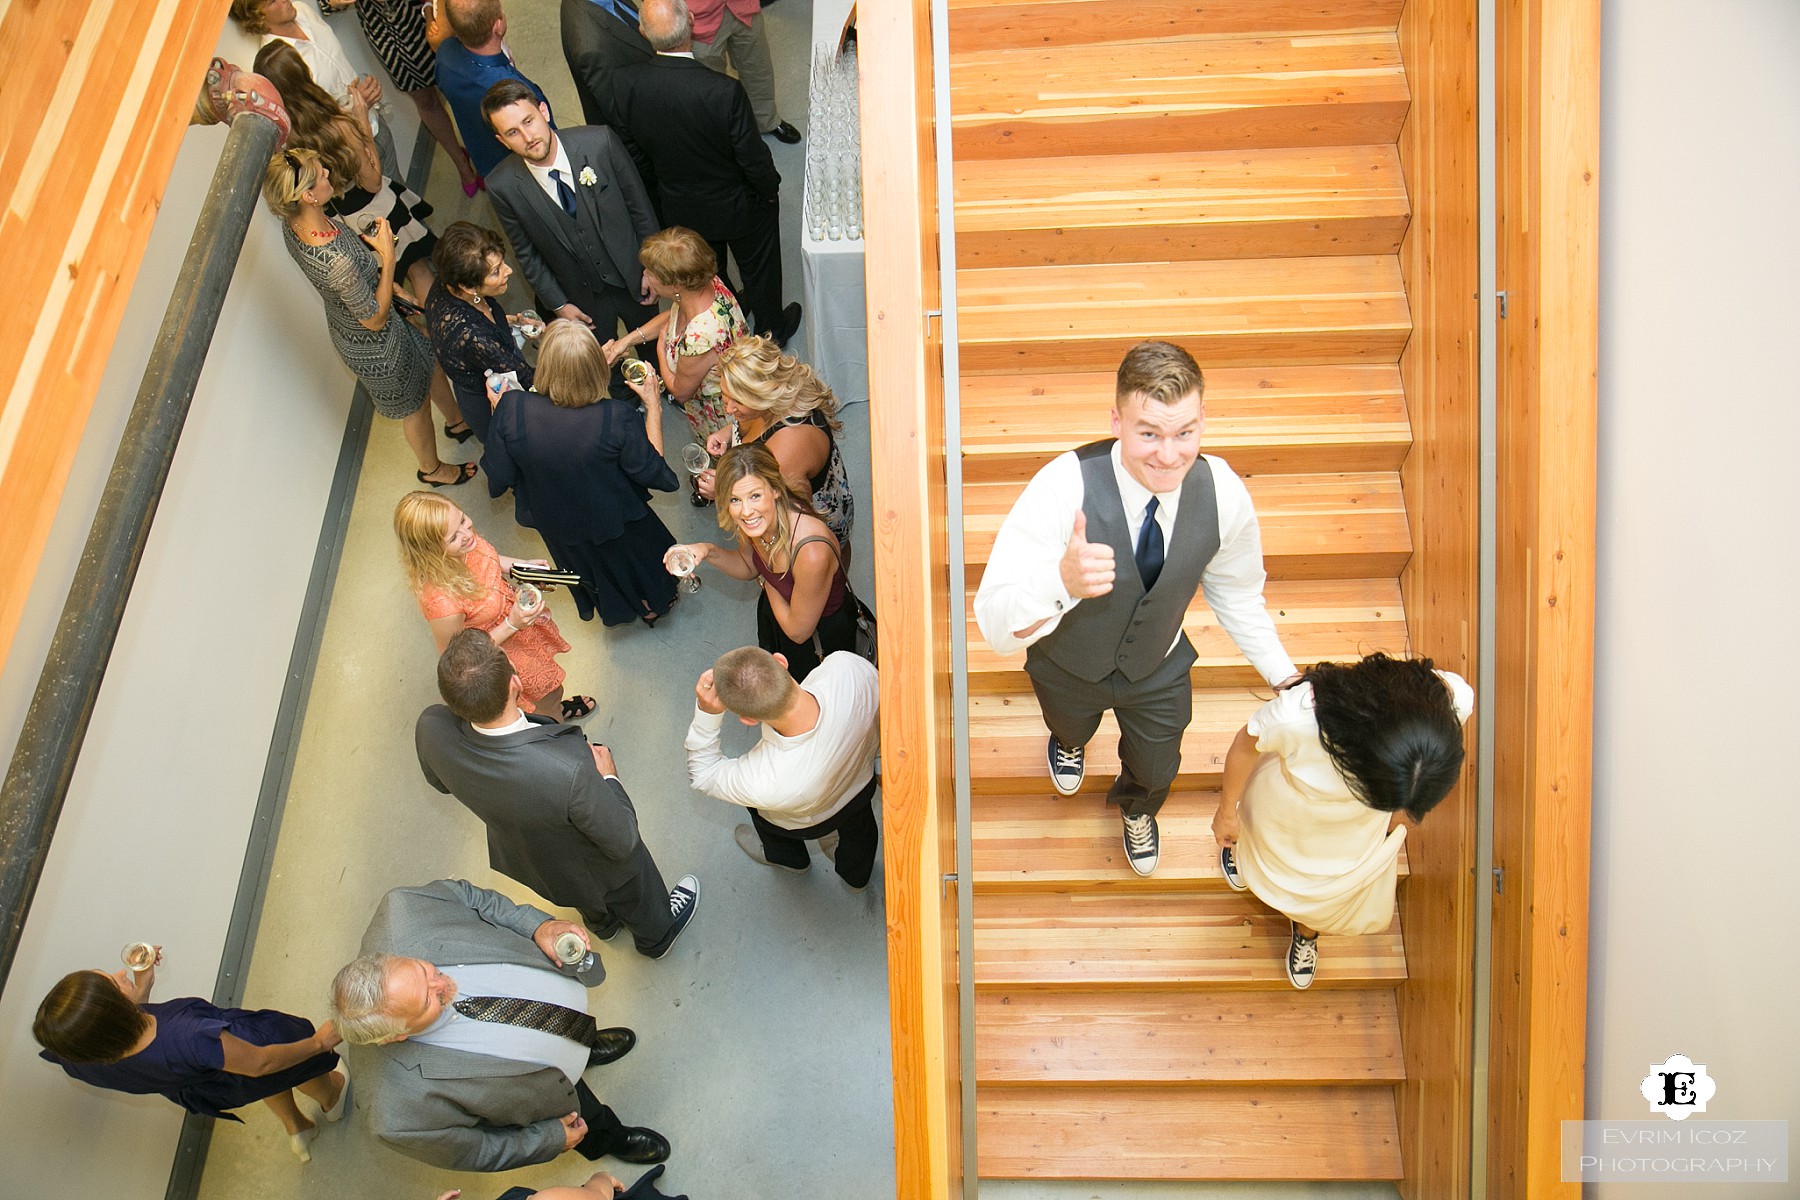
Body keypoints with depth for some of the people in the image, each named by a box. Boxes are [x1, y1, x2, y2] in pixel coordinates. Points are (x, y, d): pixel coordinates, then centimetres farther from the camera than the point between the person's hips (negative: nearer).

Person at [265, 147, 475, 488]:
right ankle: (433, 469, 52)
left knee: (430, 361, 32)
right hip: (373, 345, -8)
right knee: (414, 406, 22)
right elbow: (375, 320, -29)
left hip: (345, 323, 8)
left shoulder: (292, 223, -18)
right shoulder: (336, 261, -44)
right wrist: (387, 256, -27)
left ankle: (458, 421, 61)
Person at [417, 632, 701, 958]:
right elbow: (623, 843, -29)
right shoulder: (570, 770, -48)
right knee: (637, 897, 33)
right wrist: (608, 778, -13)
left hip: (515, 854, 4)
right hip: (595, 868, -4)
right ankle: (656, 937, 65)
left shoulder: (430, 729, -34)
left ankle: (602, 922, 71)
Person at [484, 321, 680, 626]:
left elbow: (498, 480, -17)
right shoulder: (618, 418, -37)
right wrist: (652, 405, -13)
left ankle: (608, 607, 66)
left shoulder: (511, 409, -32)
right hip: (617, 526, -2)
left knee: (586, 568, 36)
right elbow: (653, 473, -21)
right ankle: (652, 604, 63)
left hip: (554, 525, 2)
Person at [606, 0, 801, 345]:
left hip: (679, 208, 4)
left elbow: (626, 144, -7)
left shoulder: (623, 84, -25)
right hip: (737, 207, -4)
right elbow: (753, 157, -24)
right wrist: (770, 189, -3)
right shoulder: (724, 91, -36)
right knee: (758, 269, 25)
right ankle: (772, 332, 49)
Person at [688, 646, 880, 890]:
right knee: (858, 823, 37)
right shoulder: (847, 665, -44)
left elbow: (702, 774, -26)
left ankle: (788, 856, 64)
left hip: (810, 822, -3)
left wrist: (706, 712, -41)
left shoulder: (765, 786, -49)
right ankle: (857, 875, 70)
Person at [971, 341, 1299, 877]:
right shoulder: (1064, 487, -41)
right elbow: (996, 625, -44)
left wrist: (1287, 679, -7)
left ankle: (1136, 808, 68)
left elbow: (1237, 594, -7)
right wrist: (1062, 582, -63)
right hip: (1068, 668, -2)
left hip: (1158, 671, 2)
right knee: (1071, 726, 33)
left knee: (1156, 771, 29)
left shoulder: (1224, 495, -29)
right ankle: (1070, 742, 74)